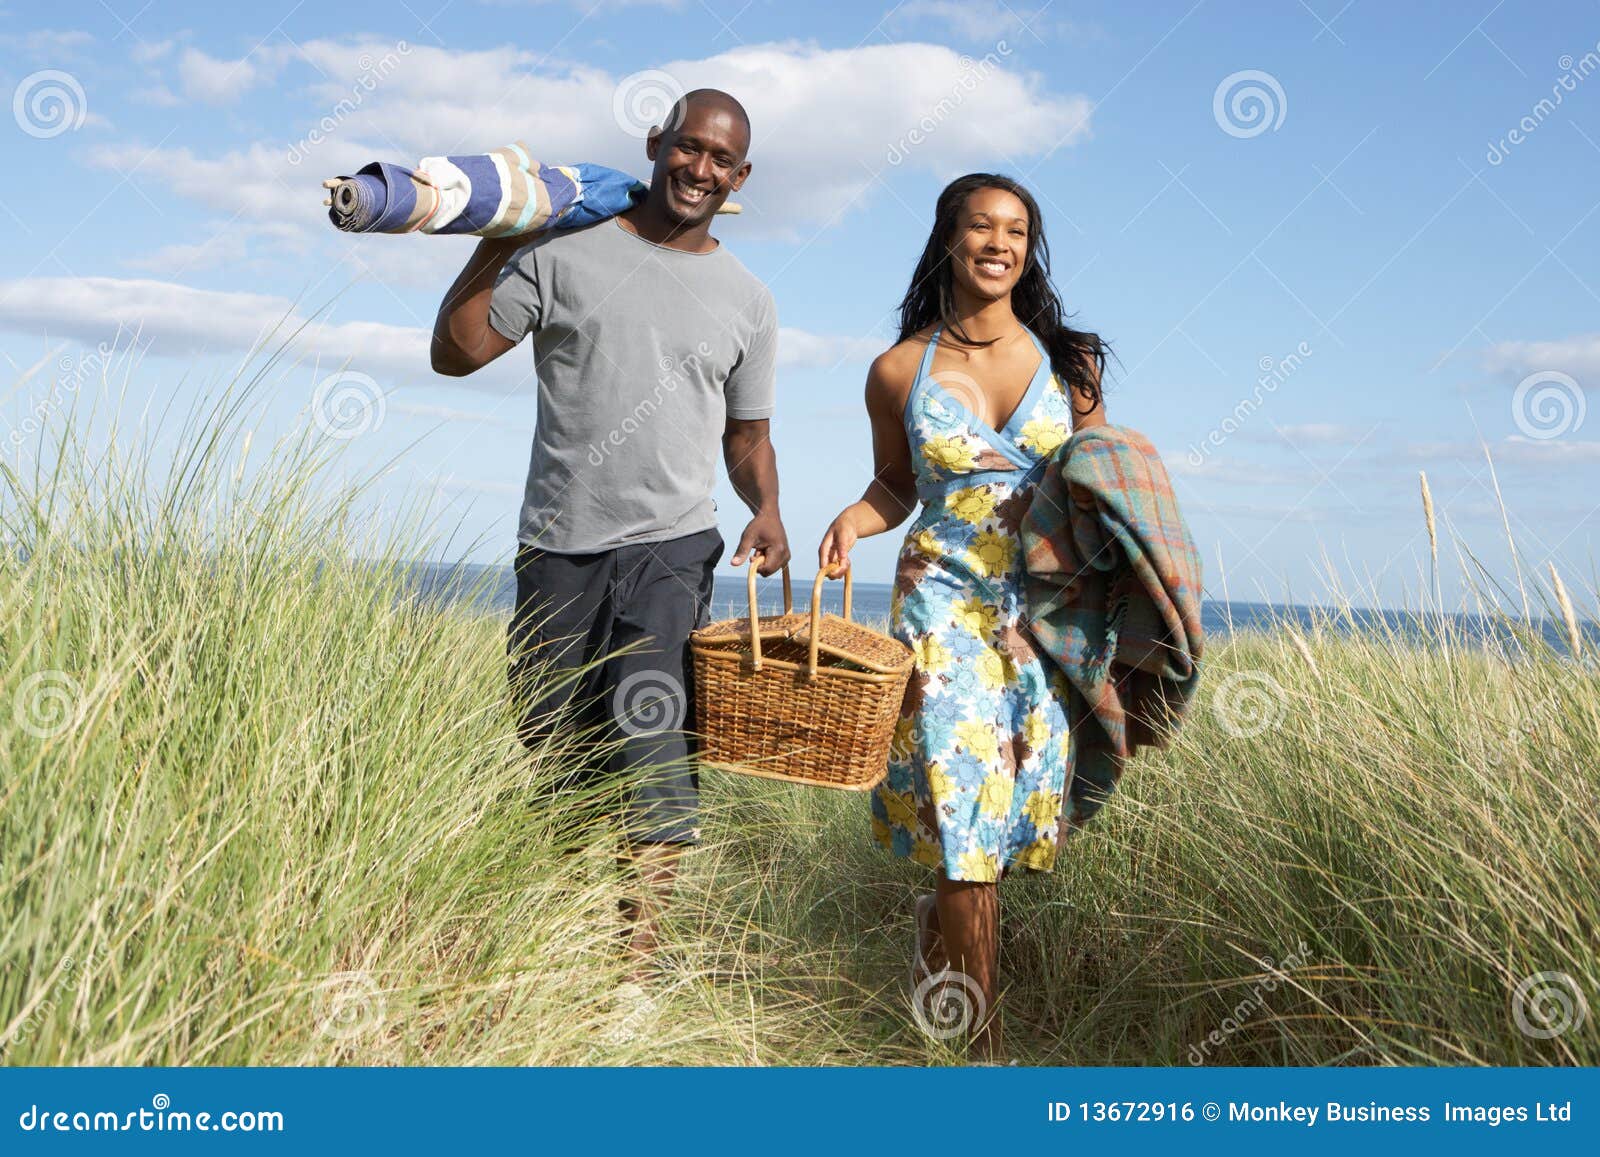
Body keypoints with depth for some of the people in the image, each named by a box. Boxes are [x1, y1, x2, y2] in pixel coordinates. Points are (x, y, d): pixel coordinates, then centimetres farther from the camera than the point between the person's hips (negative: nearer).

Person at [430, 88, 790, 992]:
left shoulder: (747, 301, 11)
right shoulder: (566, 252, 4)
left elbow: (747, 435, 17)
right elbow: (456, 351, 3)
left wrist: (767, 508, -2)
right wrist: (496, 242, -2)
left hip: (672, 547, 0)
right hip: (559, 546, 1)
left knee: (652, 743, -17)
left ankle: (638, 960, -13)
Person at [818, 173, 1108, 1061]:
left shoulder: (1065, 359, 3)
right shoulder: (899, 372, 0)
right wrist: (853, 520, -8)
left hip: (1045, 613, 3)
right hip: (945, 604, -2)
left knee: (1017, 799, 9)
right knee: (964, 806, -8)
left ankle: (939, 920, 40)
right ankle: (984, 1038, 4)